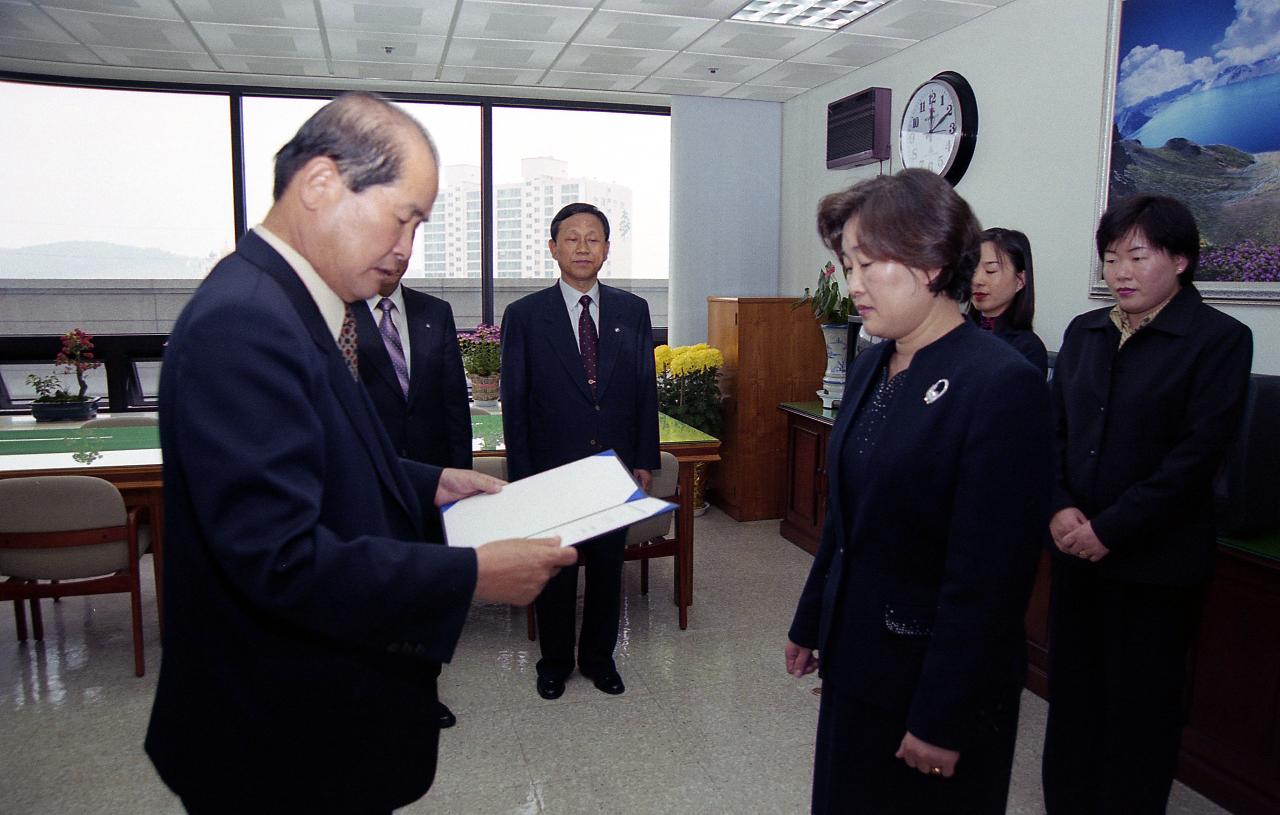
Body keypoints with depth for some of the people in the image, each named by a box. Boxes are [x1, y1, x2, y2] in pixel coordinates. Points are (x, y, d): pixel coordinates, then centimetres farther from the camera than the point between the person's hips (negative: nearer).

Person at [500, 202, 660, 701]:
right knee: (554, 570, 11)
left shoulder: (632, 311, 4)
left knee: (608, 567, 13)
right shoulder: (525, 315, -3)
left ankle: (599, 656, 33)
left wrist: (644, 460, 2)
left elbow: (645, 389, 6)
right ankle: (555, 661, 31)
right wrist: (522, 473, -6)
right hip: (551, 468, -2)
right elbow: (515, 402, -3)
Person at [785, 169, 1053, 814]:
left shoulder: (1003, 385, -20)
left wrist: (943, 719, -17)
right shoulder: (870, 368, 4)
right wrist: (810, 624, 17)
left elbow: (987, 576, -21)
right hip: (855, 661, 7)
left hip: (936, 681, -7)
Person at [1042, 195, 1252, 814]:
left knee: (1141, 701, 8)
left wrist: (1111, 529, -16)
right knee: (1072, 690, 13)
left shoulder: (1219, 339, -7)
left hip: (1154, 560, -4)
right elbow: (1054, 427, 8)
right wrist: (1061, 508, -7)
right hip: (1076, 548, 5)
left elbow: (1198, 453, -14)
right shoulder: (1083, 332, 9)